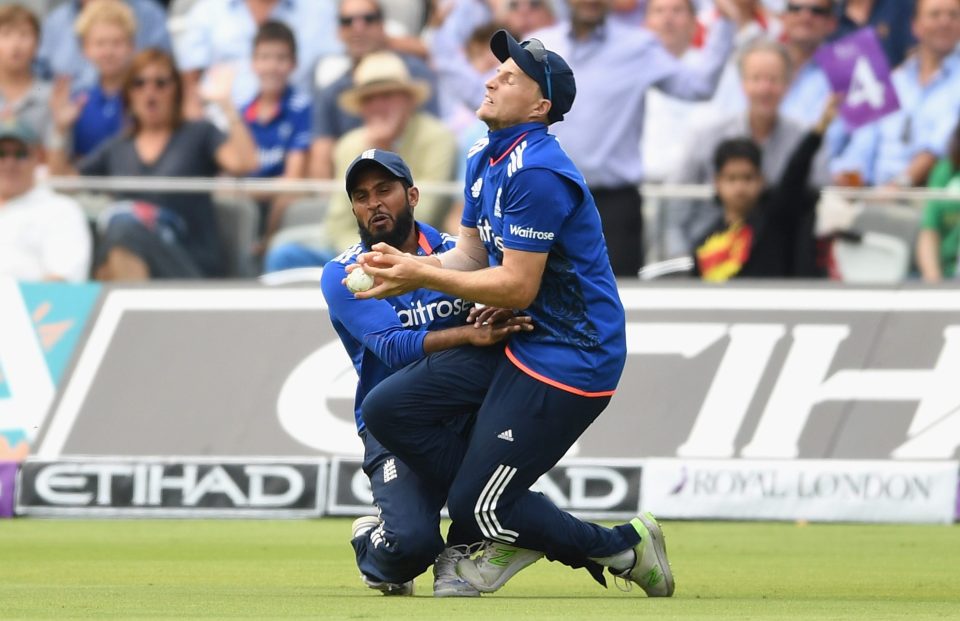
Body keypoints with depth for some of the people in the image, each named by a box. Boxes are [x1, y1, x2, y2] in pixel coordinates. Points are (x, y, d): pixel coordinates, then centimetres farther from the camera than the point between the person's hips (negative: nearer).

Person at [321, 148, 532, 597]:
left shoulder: (455, 252, 6)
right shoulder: (342, 277, -4)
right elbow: (394, 347, -20)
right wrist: (471, 334, -37)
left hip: (463, 411, 3)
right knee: (412, 541, -29)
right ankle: (371, 545, 15)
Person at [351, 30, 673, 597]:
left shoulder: (536, 172, -22)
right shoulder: (486, 161, 10)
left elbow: (517, 288, -23)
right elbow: (472, 255, 12)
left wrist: (424, 276, -20)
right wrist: (409, 264, -7)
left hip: (568, 355, -10)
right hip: (514, 342, 10)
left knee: (477, 508, -9)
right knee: (387, 409, 2)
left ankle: (625, 547, 9)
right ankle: (511, 528, 10)